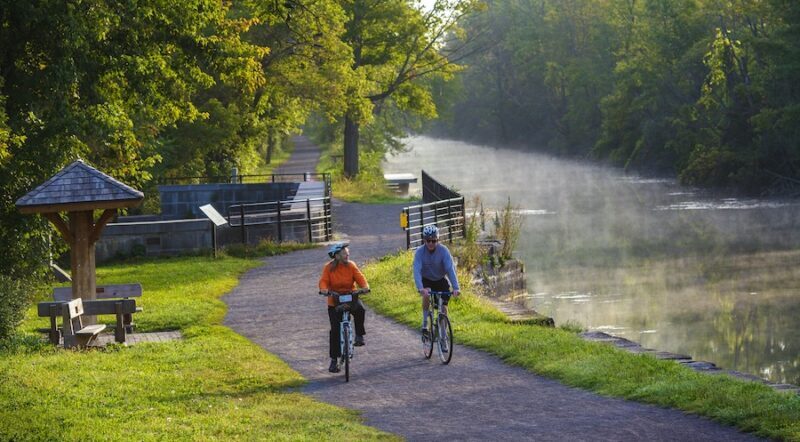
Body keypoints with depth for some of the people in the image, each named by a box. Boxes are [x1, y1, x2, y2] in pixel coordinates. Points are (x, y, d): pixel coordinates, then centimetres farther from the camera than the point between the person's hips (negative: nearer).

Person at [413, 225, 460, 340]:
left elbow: (451, 269, -31)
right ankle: (425, 325, -17)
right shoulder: (420, 252, -24)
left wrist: (455, 288, -43)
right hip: (426, 280, -1)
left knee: (443, 308, -7)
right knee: (426, 295, -31)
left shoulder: (443, 250, -24)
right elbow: (417, 271, -34)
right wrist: (420, 288, -50)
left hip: (441, 280, 1)